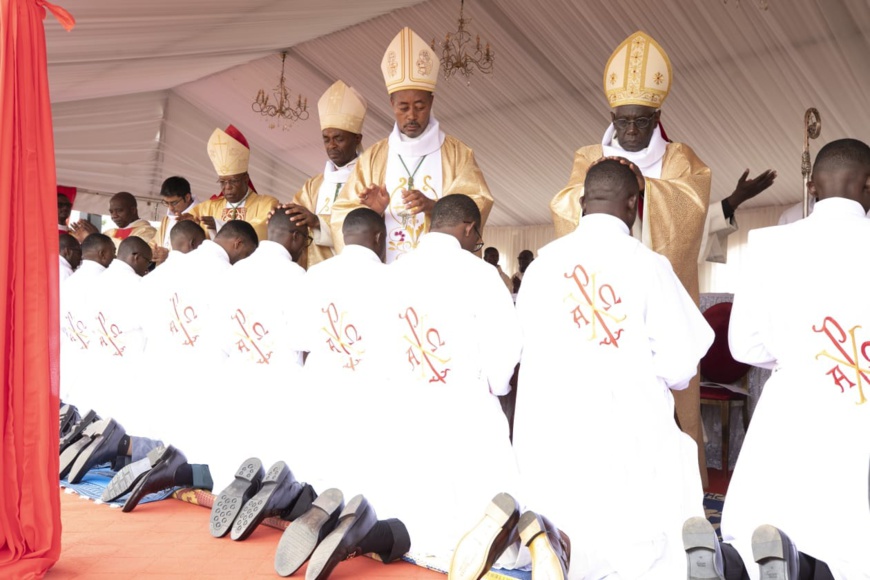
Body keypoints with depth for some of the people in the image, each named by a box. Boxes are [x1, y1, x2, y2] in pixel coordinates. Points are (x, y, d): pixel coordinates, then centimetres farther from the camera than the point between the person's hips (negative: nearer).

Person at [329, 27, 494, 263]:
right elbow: (342, 213, 5)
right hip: (386, 270, 1)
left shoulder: (457, 153, 7)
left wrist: (432, 206, -18)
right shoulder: (373, 157, 10)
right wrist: (373, 210, -15)